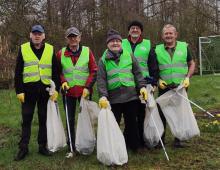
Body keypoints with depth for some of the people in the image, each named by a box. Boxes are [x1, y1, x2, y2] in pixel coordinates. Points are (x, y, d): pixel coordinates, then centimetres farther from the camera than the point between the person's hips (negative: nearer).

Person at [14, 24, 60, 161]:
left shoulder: (50, 50, 6)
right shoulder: (23, 49, 3)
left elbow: (55, 72, 6)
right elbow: (18, 72, 2)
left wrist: (56, 89, -1)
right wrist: (19, 91, -3)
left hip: (45, 90, 1)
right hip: (28, 90, -1)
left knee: (44, 119, 8)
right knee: (26, 120, 5)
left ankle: (43, 146, 20)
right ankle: (23, 148, 14)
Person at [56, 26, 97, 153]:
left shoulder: (87, 51, -1)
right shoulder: (61, 53, 2)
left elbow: (94, 71, -2)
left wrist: (88, 87, -10)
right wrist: (63, 81, -8)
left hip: (84, 91, -1)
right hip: (69, 91, 1)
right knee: (70, 119, 7)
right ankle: (71, 145, 18)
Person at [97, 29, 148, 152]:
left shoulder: (129, 56, 7)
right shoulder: (103, 60, 3)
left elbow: (137, 73, 10)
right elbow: (101, 80, -2)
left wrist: (142, 86, -1)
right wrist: (103, 95, -12)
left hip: (131, 96, 1)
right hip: (113, 99, -1)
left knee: (131, 123, 10)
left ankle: (133, 145, 27)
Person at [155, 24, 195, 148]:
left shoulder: (184, 47, 3)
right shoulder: (157, 50, 3)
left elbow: (192, 64, 10)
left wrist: (187, 77, -5)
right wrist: (158, 80, -5)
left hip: (181, 87, 0)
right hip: (164, 87, 0)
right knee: (162, 112, 5)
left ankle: (178, 139, 19)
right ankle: (161, 138, 20)